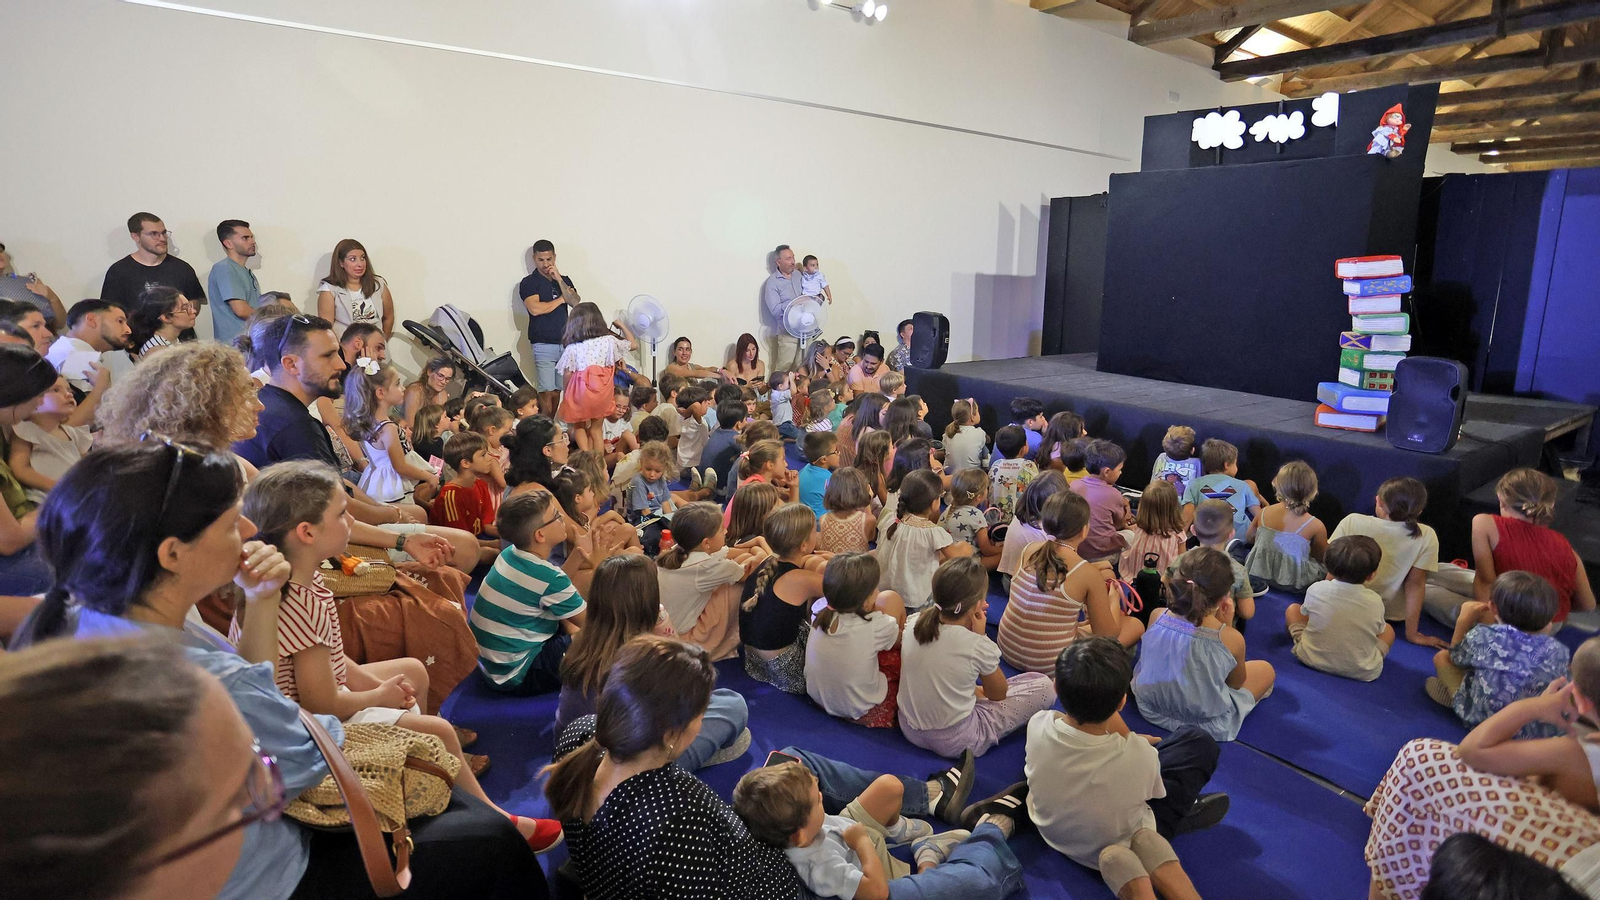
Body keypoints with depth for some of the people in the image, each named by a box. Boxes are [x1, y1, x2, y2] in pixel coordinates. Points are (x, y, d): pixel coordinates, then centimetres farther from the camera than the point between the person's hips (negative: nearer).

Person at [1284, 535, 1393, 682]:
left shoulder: (1316, 590, -15)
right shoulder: (1375, 602, -15)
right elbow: (1378, 631, 6)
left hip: (1312, 658, 0)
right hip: (1361, 671, 0)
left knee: (1293, 609, 18)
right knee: (1388, 630, 25)